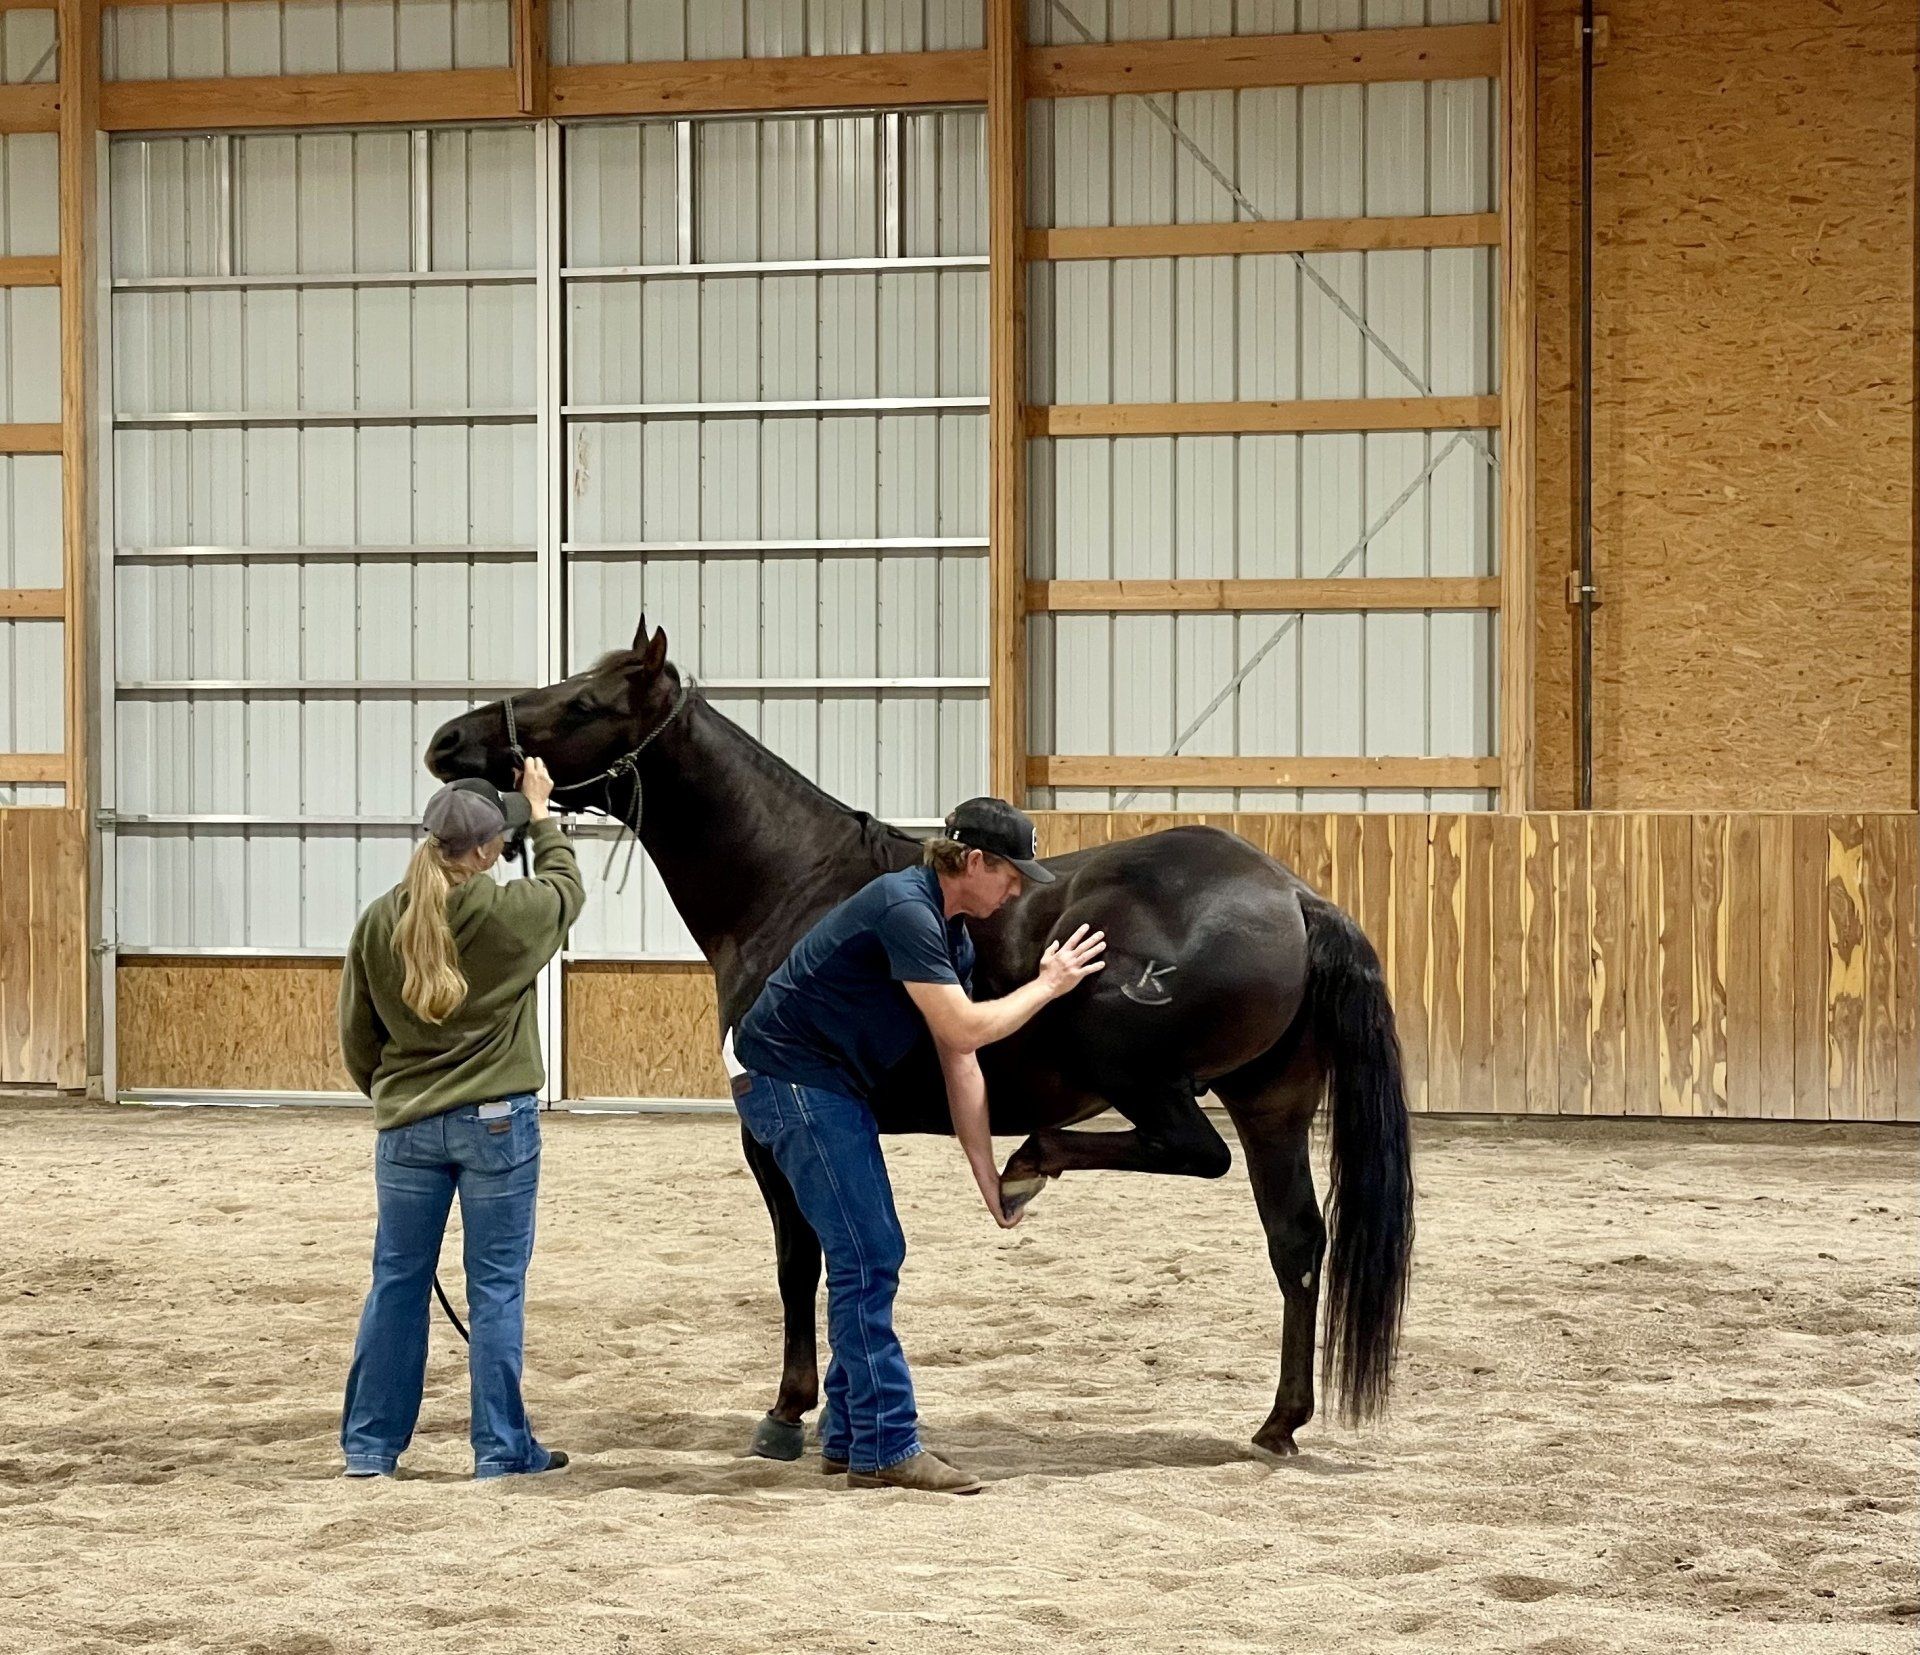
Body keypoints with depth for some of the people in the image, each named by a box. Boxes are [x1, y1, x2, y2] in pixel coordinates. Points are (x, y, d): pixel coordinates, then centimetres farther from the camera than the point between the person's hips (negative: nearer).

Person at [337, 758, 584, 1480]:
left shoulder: (379, 922, -2)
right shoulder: (510, 913, -12)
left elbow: (356, 1034, 7)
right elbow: (567, 888, 13)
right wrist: (541, 817, 26)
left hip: (408, 1125, 3)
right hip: (498, 1123, -3)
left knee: (397, 1283, 11)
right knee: (496, 1287, 4)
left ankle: (370, 1445, 16)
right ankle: (500, 1447, 8)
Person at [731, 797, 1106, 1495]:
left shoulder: (953, 934, 9)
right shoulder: (904, 910, -22)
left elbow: (961, 1066, 10)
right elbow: (965, 1029, -22)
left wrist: (991, 1184, 7)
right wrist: (1048, 985, -8)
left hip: (828, 1086, 10)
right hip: (788, 1079, -10)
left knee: (870, 1258, 11)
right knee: (868, 1259, -9)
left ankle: (848, 1435, 18)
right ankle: (884, 1448, -5)